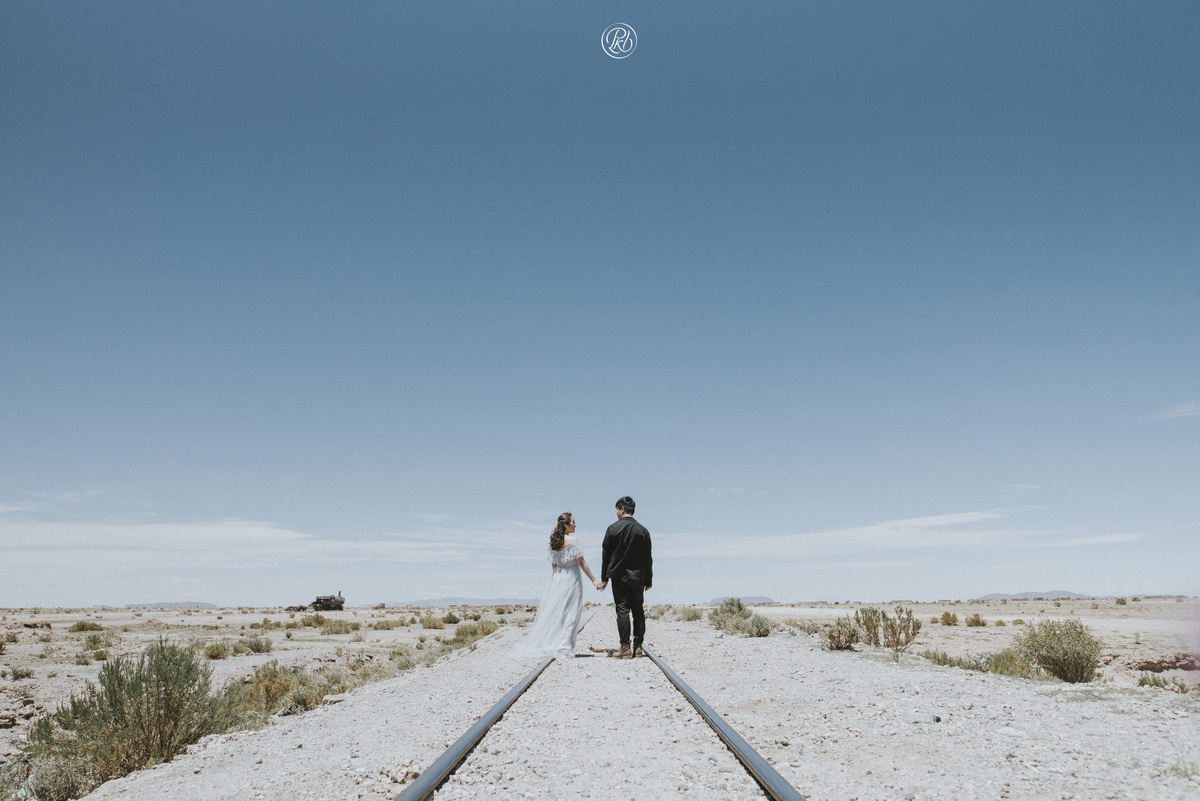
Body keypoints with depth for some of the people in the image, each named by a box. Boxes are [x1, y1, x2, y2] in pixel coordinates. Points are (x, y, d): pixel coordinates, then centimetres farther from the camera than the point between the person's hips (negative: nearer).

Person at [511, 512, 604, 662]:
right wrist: (594, 580, -8)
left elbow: (553, 565, 12)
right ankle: (563, 647, 0)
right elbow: (581, 563, -13)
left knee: (554, 612, 13)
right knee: (571, 613, 0)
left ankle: (544, 644, 17)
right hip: (571, 578, -6)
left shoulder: (554, 543, 6)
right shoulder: (573, 541, -14)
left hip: (558, 579, 6)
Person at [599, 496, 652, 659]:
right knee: (638, 611, 8)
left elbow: (606, 555, -1)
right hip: (638, 576, 3)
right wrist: (648, 579, 14)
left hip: (619, 576, -3)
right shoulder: (643, 530, 5)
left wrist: (604, 578, 6)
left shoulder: (613, 529, -4)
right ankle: (638, 647, 9)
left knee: (622, 611, -1)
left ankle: (625, 648, -3)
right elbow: (648, 558, 8)